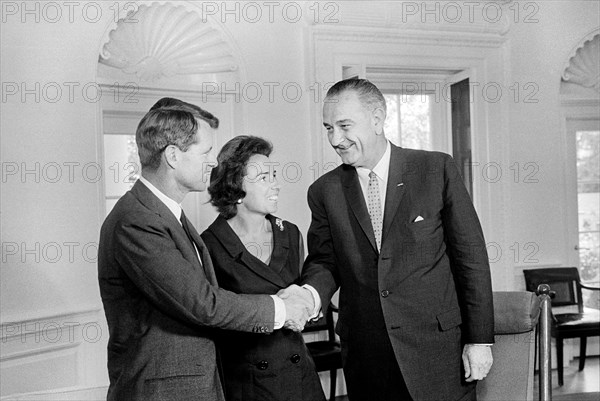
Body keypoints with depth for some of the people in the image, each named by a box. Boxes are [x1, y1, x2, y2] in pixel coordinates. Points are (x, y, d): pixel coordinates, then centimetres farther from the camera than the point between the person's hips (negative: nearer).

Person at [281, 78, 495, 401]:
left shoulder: (436, 169, -4)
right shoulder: (324, 191, 4)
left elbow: (470, 256, -3)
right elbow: (324, 260, 6)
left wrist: (480, 339, -4)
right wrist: (310, 293, -17)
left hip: (437, 351, -2)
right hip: (365, 358, 2)